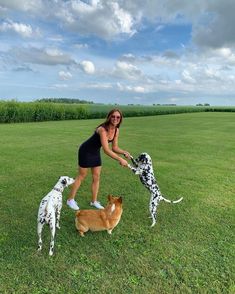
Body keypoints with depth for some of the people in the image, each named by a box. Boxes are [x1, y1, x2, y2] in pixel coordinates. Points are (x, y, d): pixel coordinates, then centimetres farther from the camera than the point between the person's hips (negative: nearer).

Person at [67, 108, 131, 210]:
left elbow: (114, 148, -2)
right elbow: (106, 150, -40)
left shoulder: (116, 130, -9)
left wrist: (124, 152, -20)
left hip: (95, 152, 7)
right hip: (86, 151, -7)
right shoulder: (103, 129, -34)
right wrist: (120, 160, -39)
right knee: (81, 176, 4)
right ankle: (70, 200, 22)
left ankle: (94, 201, 23)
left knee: (96, 177, 9)